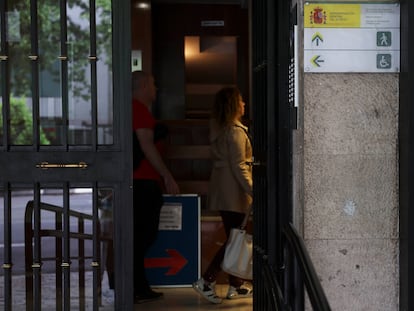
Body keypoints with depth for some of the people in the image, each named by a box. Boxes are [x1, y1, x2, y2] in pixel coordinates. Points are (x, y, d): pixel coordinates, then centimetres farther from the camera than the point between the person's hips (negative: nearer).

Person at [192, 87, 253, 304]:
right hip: (233, 191, -9)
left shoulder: (218, 129, 13)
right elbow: (239, 166, -19)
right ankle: (206, 281, -7)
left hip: (221, 189, 9)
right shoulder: (236, 131, -14)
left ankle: (236, 285, 19)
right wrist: (252, 190, -19)